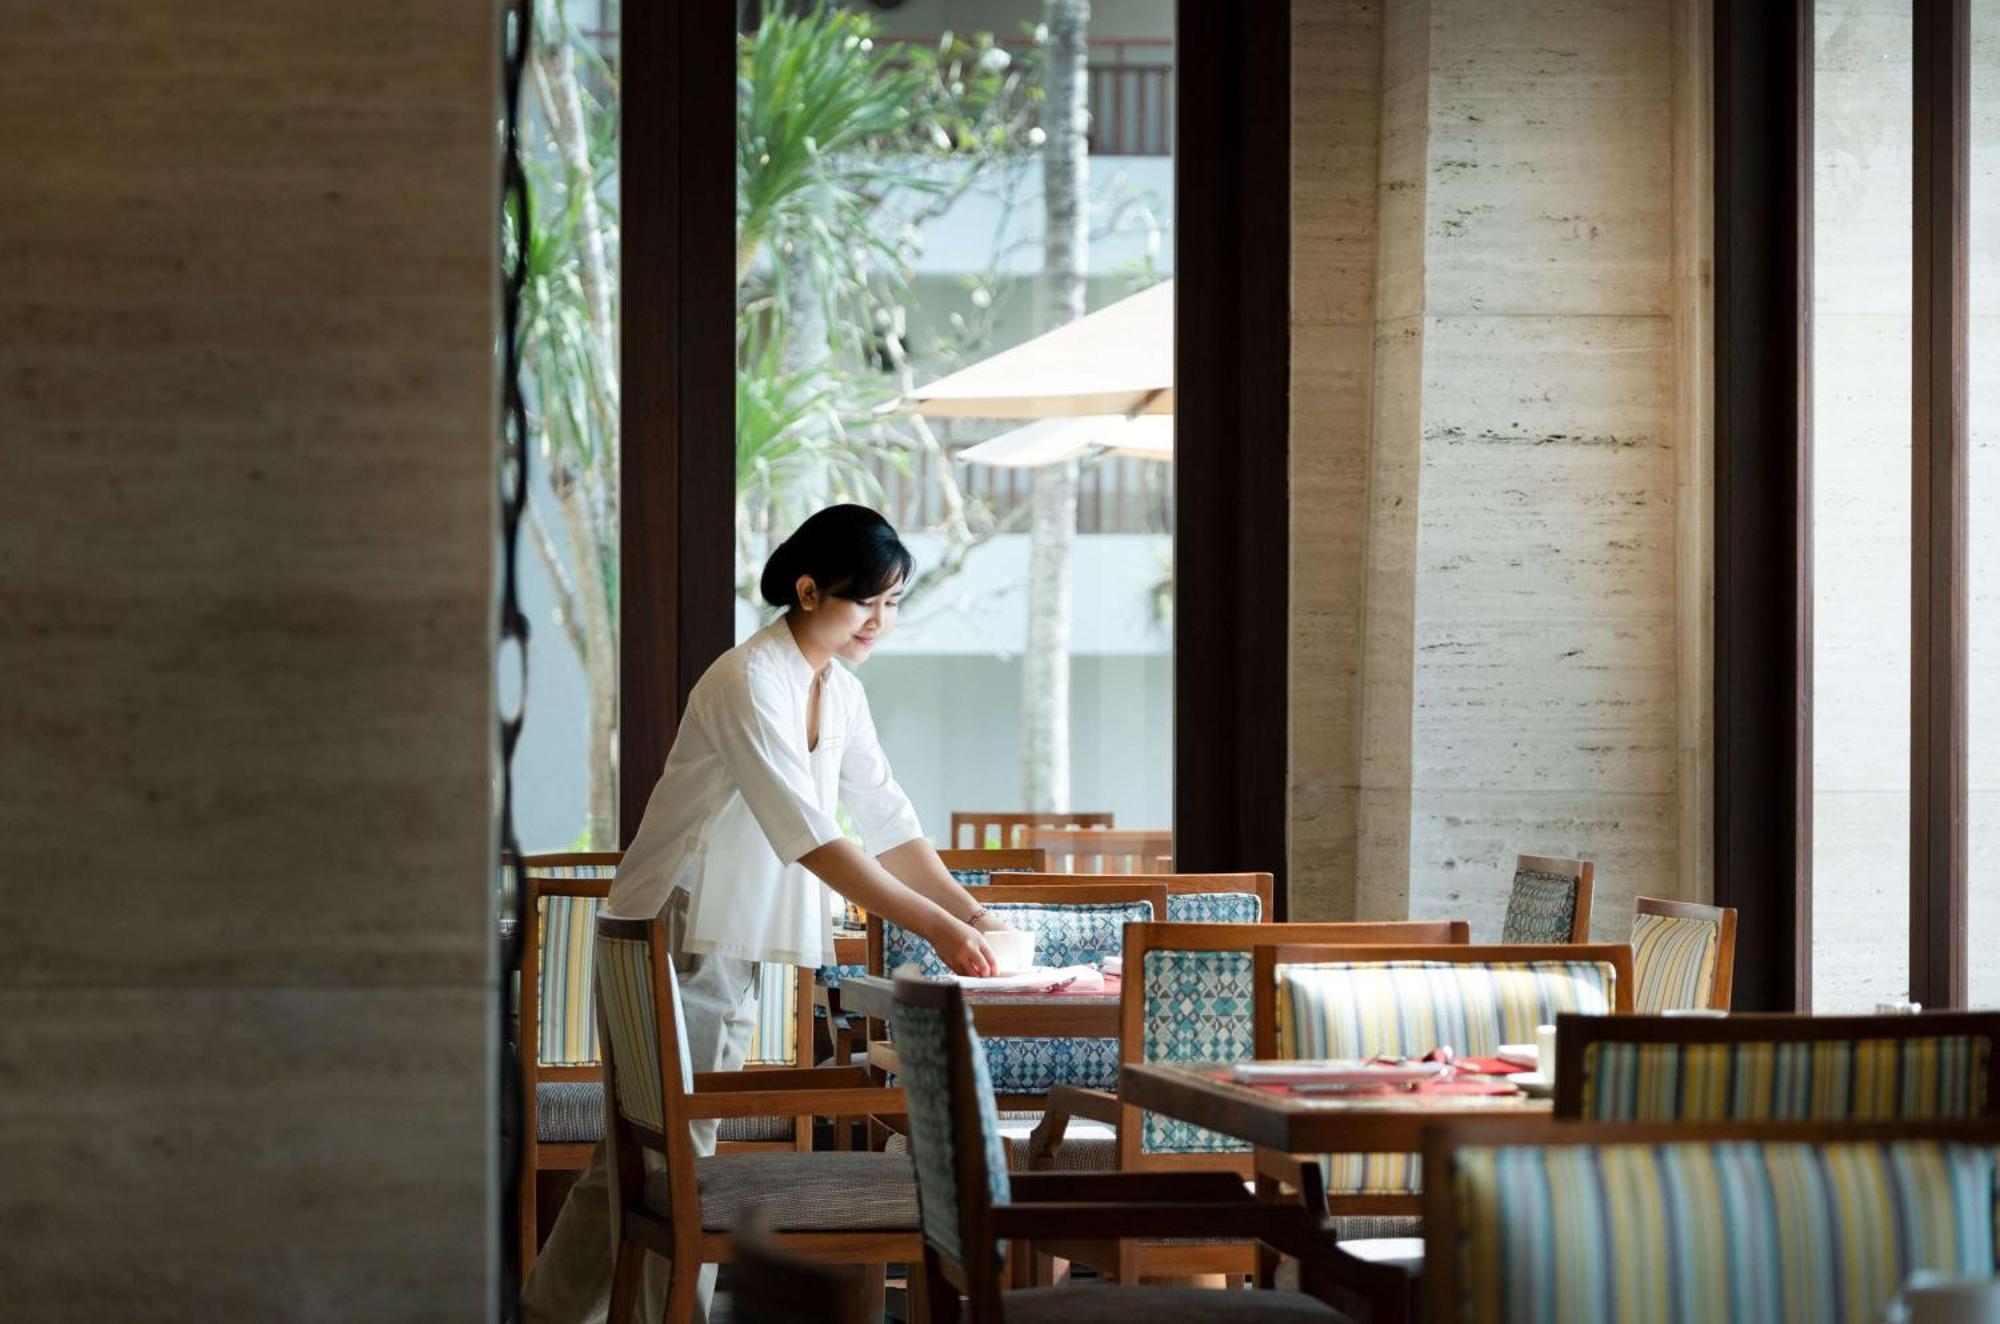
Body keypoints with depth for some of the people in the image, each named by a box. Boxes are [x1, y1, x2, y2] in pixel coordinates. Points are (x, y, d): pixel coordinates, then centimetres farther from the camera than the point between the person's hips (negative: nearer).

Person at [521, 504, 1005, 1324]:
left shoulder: (840, 694, 8)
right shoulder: (749, 683, -20)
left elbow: (889, 826, 11)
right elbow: (810, 840, -28)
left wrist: (973, 917, -3)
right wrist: (934, 927, -31)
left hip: (731, 953, 9)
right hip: (676, 944, -9)